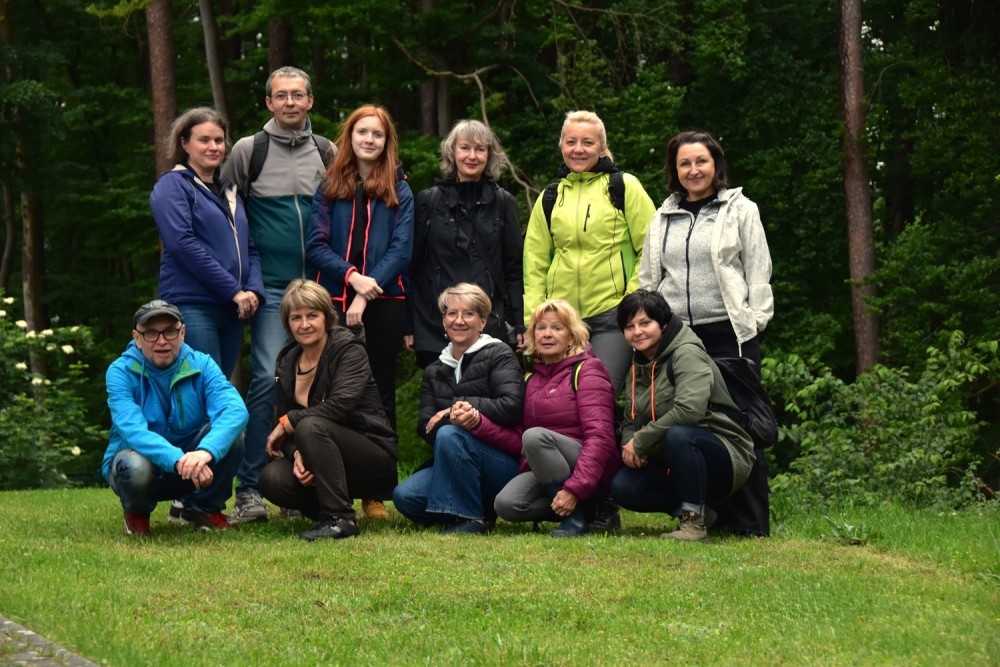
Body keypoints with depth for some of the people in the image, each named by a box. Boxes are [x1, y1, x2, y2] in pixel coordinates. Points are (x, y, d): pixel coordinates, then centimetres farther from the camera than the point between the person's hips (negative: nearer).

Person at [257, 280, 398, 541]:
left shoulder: (349, 350, -9)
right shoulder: (286, 361, 9)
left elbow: (340, 405, -25)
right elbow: (281, 418, 4)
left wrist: (288, 422, -15)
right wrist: (296, 454, -18)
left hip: (374, 458, -5)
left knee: (311, 426, -32)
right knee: (272, 479, -23)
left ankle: (339, 518, -27)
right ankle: (328, 508, 3)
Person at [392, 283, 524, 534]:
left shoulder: (499, 355, 1)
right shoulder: (434, 372, 17)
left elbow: (511, 406, -15)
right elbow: (425, 425, 3)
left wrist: (454, 407, -13)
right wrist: (455, 415, -20)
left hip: (504, 464, -5)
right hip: (450, 470, 5)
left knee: (450, 435, -32)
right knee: (404, 496, -20)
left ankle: (471, 520, -22)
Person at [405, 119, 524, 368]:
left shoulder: (503, 203, 10)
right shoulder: (429, 201, 7)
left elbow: (514, 269, 10)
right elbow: (413, 265, 7)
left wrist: (520, 325, 4)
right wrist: (409, 325, 3)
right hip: (435, 326, 0)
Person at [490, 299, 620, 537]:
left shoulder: (586, 371, -3)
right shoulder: (531, 379, 16)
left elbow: (600, 437, -15)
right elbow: (518, 439, 8)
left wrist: (574, 488, -26)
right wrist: (479, 423, -9)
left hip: (590, 470, -5)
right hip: (543, 473, 5)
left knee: (535, 436, -32)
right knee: (506, 504, -26)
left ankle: (576, 514, -17)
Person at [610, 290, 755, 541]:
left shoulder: (687, 353, -15)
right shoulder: (638, 367, 11)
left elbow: (689, 410, -31)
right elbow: (631, 421, 15)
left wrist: (641, 442, -23)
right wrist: (629, 445, -10)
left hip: (725, 458, -8)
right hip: (672, 464, 8)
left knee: (678, 435, -38)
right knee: (622, 487, -15)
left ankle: (695, 520, -22)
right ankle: (688, 508, 5)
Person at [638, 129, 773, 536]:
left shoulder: (741, 211, 7)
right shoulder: (663, 219, 18)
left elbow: (758, 274, 3)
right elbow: (648, 279, 20)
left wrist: (753, 324, -5)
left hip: (729, 332, -4)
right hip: (676, 334, 4)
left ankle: (750, 522, -2)